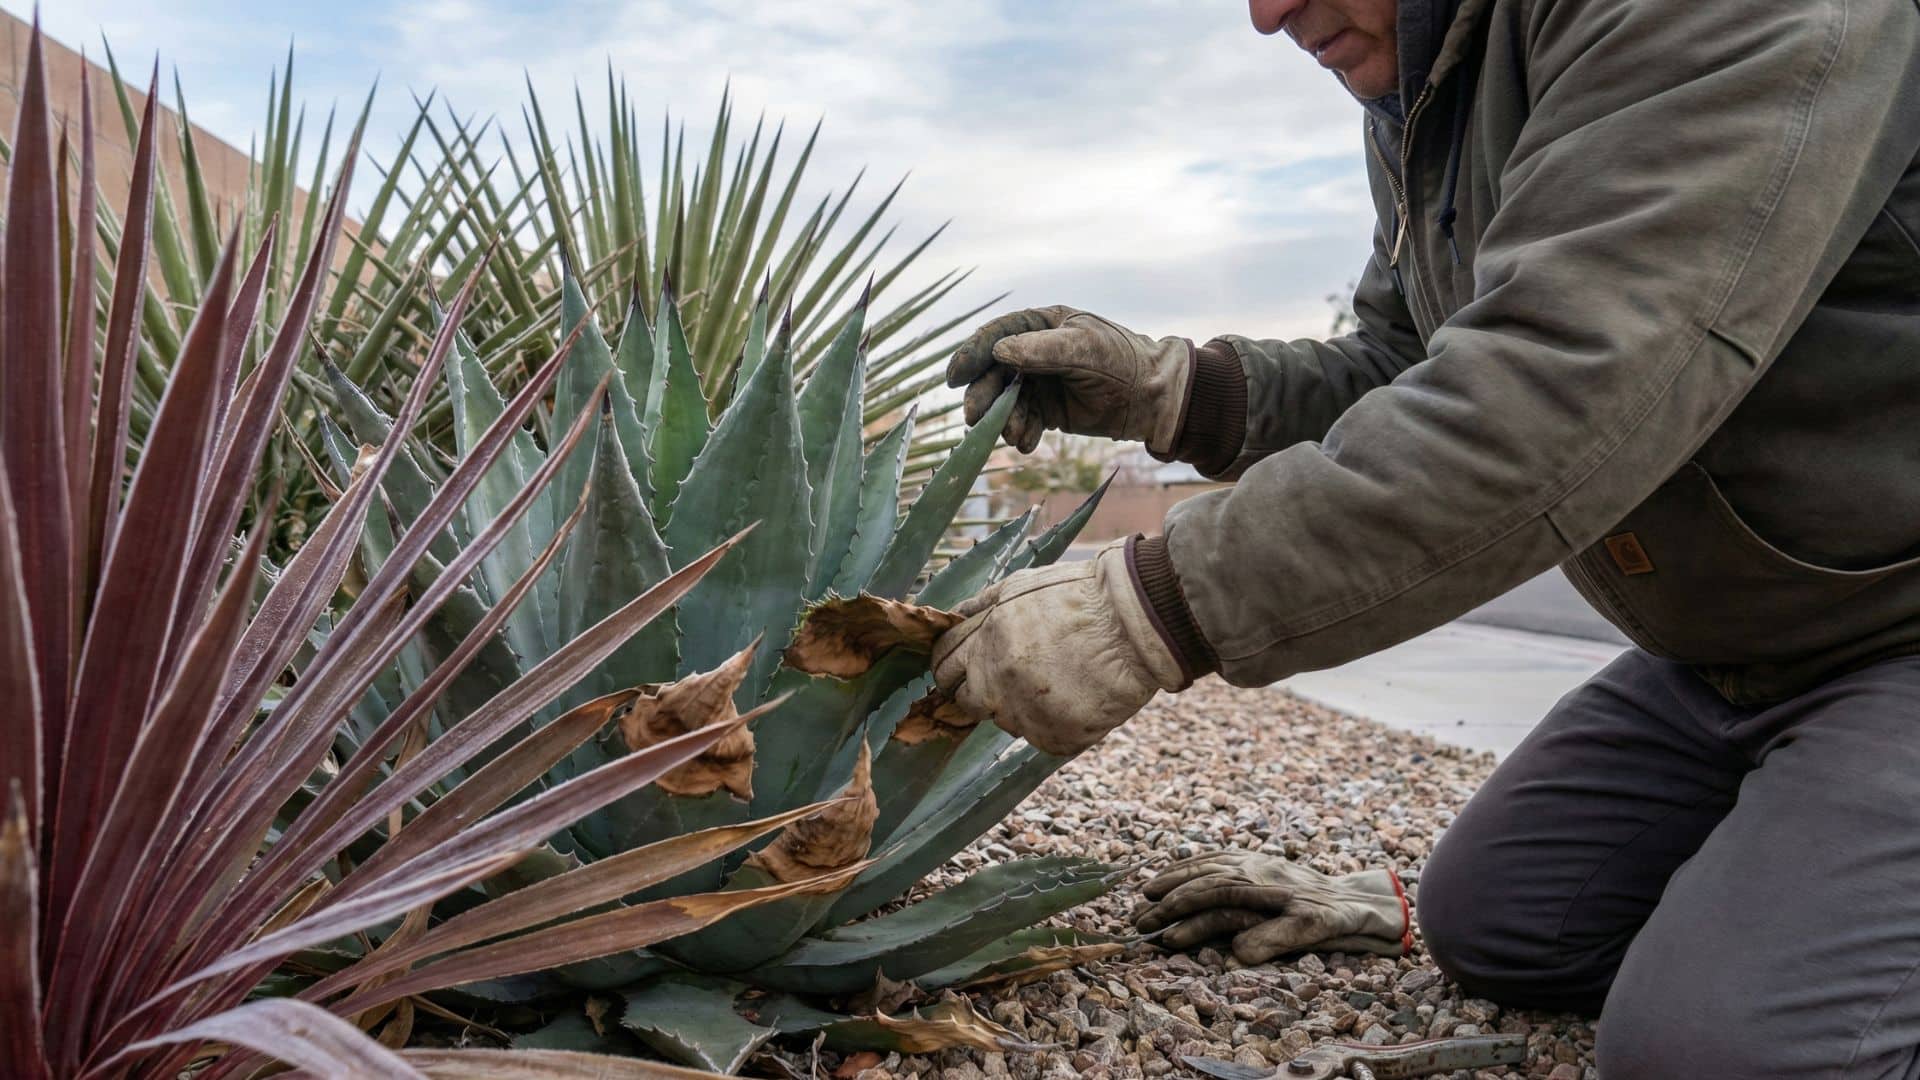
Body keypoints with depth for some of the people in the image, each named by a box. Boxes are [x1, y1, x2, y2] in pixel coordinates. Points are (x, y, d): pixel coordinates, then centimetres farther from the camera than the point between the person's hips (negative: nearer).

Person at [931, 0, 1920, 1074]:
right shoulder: (1418, 100, 3)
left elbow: (1562, 398, -37)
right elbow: (1401, 377, 10)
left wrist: (1153, 608, -37)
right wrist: (1165, 387, -6)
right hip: (1722, 650, 8)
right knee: (1488, 927, 8)